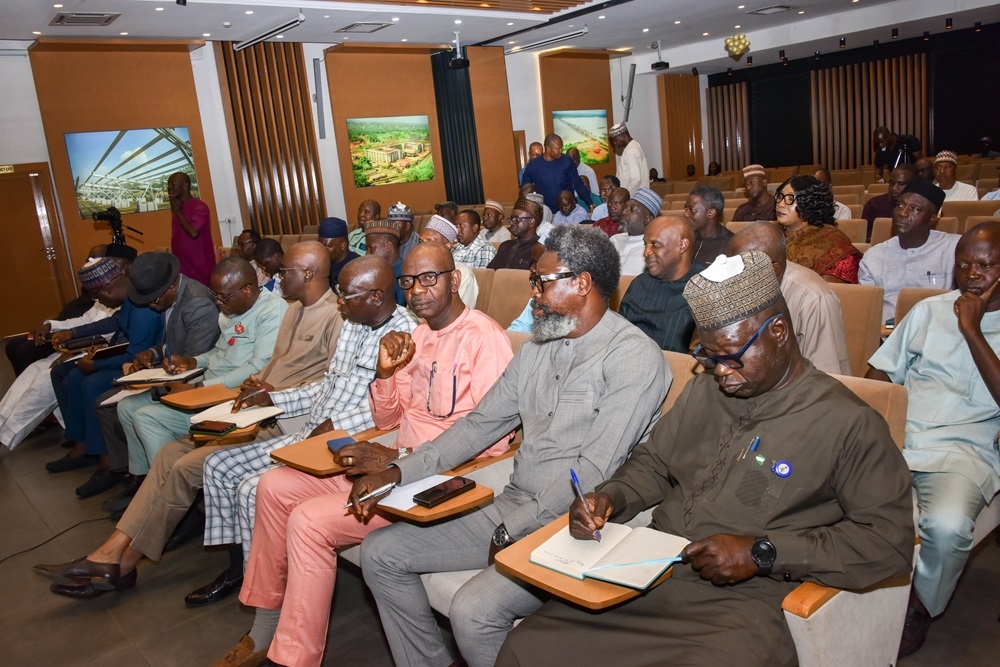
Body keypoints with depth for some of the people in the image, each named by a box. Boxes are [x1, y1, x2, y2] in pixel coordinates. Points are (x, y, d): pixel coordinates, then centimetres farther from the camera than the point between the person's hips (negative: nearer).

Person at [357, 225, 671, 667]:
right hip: (511, 507, 8)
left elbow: (594, 472, -19)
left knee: (473, 611, -29)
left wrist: (513, 530, -17)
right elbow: (480, 425, 11)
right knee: (380, 553, 4)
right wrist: (398, 473, 1)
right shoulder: (536, 351, 12)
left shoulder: (633, 357, -13)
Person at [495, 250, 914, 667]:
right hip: (647, 574, 5)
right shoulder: (703, 390, 14)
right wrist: (611, 498, 1)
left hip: (738, 602, -4)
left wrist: (762, 553, -15)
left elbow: (891, 539, -8)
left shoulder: (847, 423, -4)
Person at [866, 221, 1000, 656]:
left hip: (964, 451, -2)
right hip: (897, 439, 3)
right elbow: (879, 372, 16)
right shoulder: (929, 311, 18)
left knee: (947, 526, -35)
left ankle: (919, 609, -2)